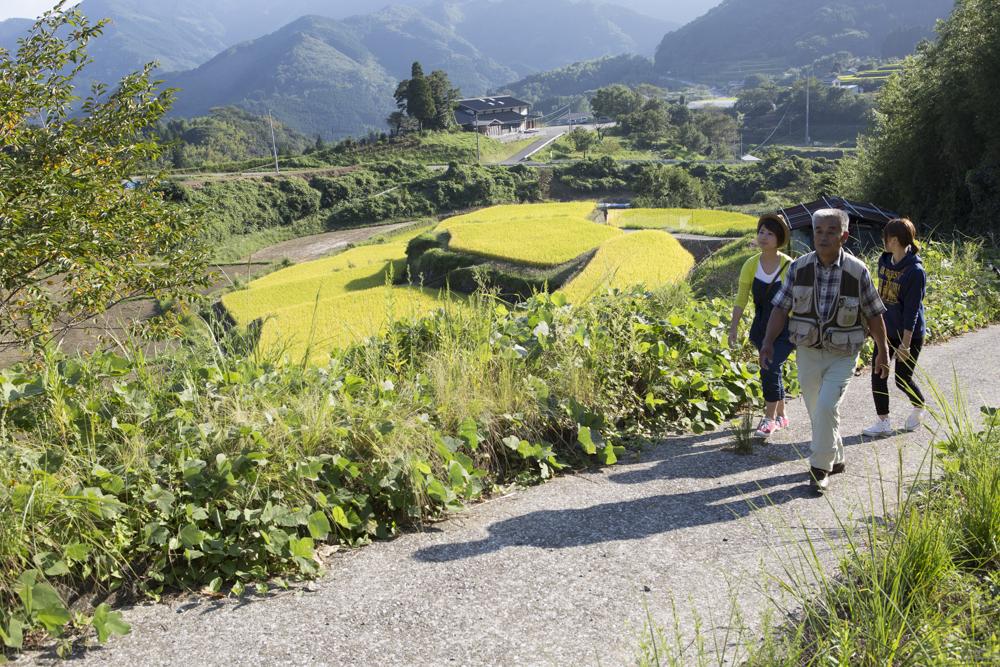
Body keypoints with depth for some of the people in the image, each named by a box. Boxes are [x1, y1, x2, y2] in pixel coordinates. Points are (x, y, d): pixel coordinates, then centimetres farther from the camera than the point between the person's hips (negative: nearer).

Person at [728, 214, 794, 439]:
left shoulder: (789, 266, -13)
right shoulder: (751, 265, -3)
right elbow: (741, 298, -1)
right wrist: (734, 326, -9)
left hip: (785, 329, -4)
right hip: (762, 328, 4)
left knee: (770, 369, -16)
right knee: (773, 370, 14)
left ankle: (769, 419, -1)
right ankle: (781, 416, 32)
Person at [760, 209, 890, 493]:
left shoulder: (857, 271, -11)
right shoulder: (799, 267, -6)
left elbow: (874, 314, -1)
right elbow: (781, 307, -3)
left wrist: (883, 351, 6)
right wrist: (768, 341, -14)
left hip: (842, 355, -3)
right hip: (808, 352, 3)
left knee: (827, 407, -17)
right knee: (817, 411, 12)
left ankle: (820, 468, -1)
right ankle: (835, 459, 34)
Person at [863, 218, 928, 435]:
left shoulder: (915, 271, -20)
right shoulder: (884, 261, 1)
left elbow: (912, 311, -20)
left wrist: (905, 344, -20)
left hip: (908, 334, -6)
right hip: (885, 330, 7)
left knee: (902, 380, 5)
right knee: (878, 376, 2)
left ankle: (919, 409, 35)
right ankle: (883, 423, 12)